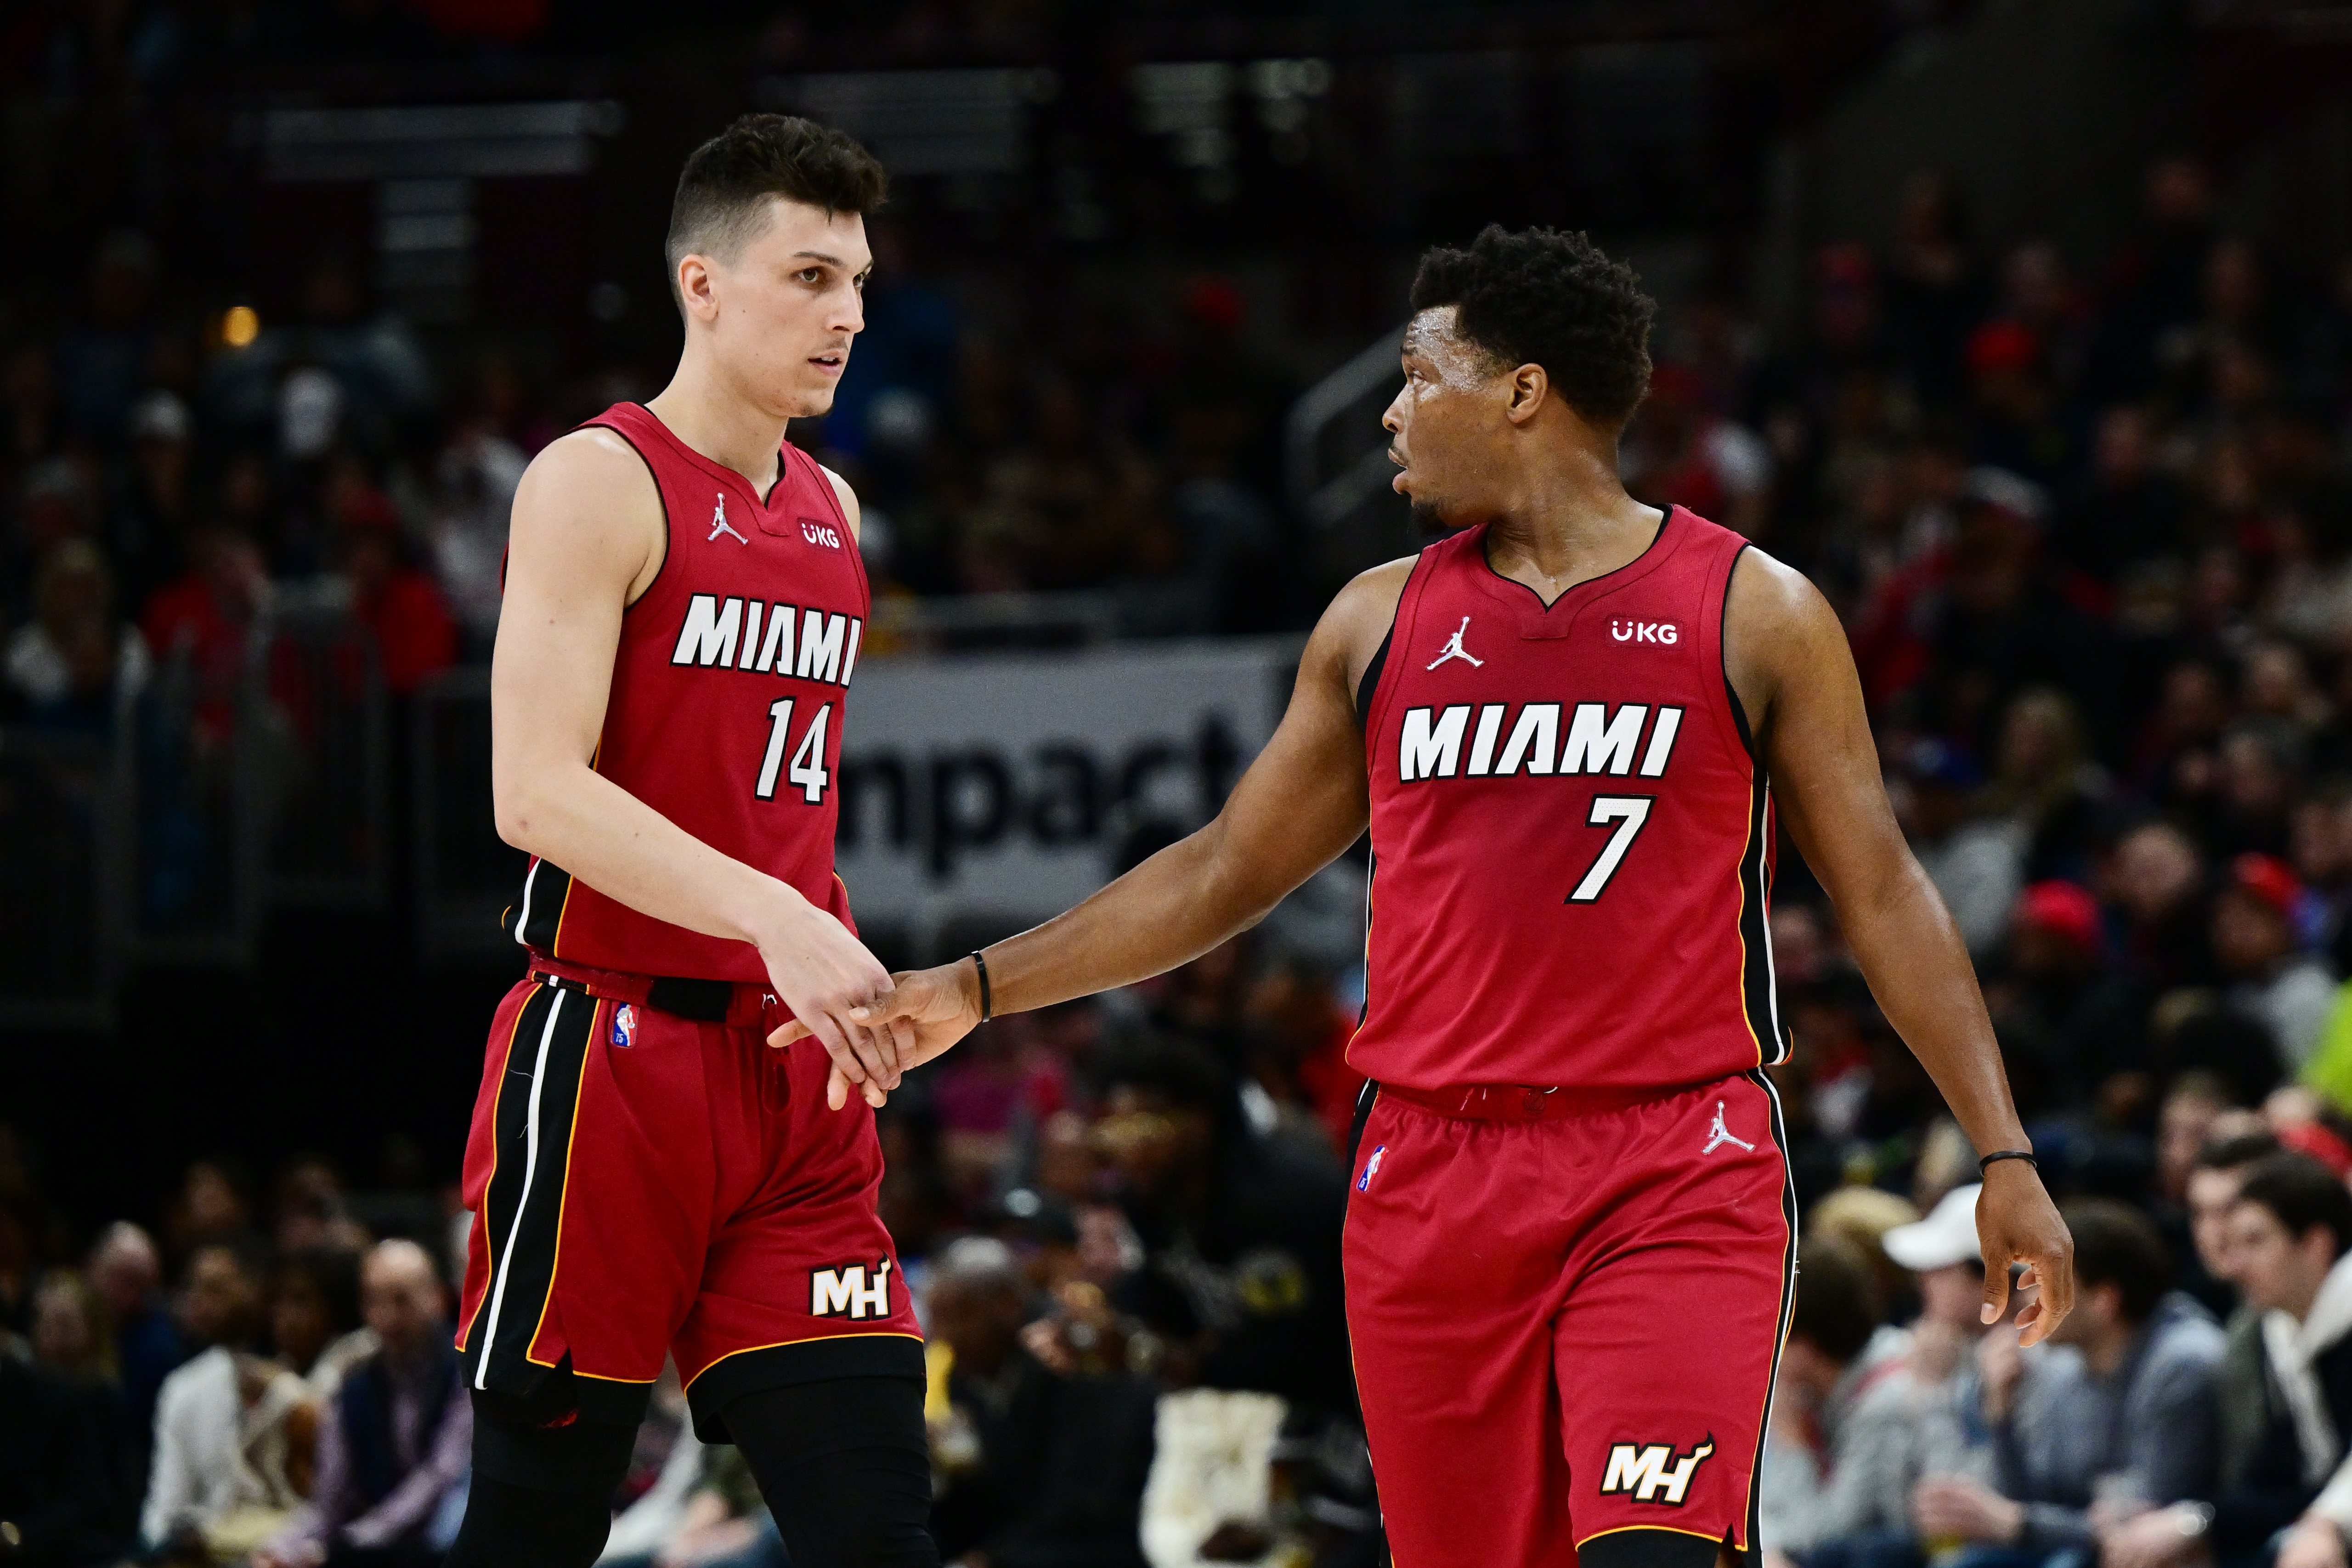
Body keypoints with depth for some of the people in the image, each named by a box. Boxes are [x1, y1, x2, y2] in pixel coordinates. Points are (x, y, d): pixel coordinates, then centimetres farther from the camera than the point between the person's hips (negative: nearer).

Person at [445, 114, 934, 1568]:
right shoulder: (600, 482, -7)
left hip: (793, 1072, 7)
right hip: (614, 1051, -6)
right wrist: (777, 919, -29)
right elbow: (536, 791, -19)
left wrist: (847, 972, 14)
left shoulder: (831, 509, 15)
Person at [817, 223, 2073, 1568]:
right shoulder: (1381, 624, 11)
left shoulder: (1753, 613, 1)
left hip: (1677, 1176, -4)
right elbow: (1226, 871, 19)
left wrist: (2004, 1154, -1)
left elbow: (1882, 893, 4)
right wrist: (974, 991, 15)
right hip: (1436, 1178, 4)